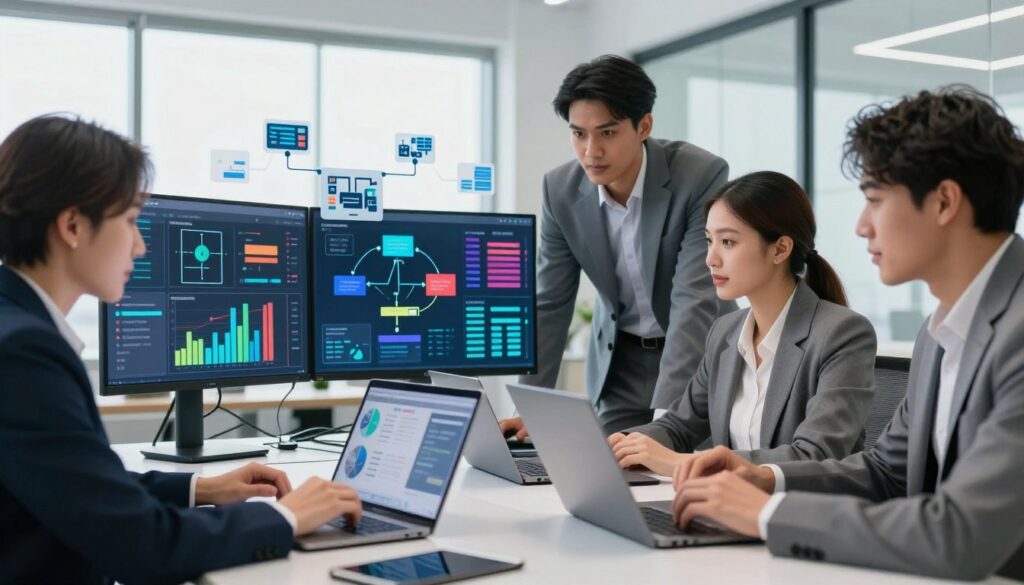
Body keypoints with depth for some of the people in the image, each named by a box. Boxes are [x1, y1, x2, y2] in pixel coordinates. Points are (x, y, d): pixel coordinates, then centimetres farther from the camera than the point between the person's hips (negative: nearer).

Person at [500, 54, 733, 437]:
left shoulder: (701, 176, -25)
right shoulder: (560, 190, -12)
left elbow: (695, 300, -30)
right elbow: (549, 304, -7)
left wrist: (666, 417, -38)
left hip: (700, 356, -3)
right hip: (620, 360, 3)